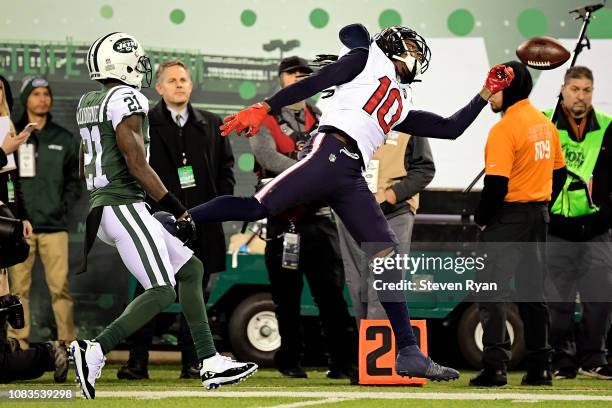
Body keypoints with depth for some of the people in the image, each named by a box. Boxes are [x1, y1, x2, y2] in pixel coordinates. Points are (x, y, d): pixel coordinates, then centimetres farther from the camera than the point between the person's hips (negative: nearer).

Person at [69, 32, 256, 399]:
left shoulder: (88, 103, 15)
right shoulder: (125, 100, -12)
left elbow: (85, 168, 20)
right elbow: (138, 165, -16)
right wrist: (176, 208, -10)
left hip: (100, 207, 10)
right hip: (124, 206, -10)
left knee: (191, 270, 12)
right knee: (162, 293, -14)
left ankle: (210, 363, 7)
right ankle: (94, 351, -21)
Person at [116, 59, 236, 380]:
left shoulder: (211, 124, 13)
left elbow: (226, 166, 15)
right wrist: (143, 206, -8)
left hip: (202, 222, 3)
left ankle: (191, 362, 9)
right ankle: (137, 362, -3)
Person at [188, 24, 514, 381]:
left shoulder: (402, 106, 32)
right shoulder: (367, 59, 14)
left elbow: (451, 129, 34)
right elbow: (313, 84, 2)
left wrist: (487, 93, 33)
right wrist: (264, 109, -10)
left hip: (352, 177, 7)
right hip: (332, 151, -7)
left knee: (388, 256, 0)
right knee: (258, 208, -25)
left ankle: (409, 353, -1)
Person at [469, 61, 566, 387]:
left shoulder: (504, 128, -16)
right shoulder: (546, 124, 10)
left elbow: (497, 183, -20)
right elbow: (559, 171, 16)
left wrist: (482, 219, -8)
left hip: (509, 214, -8)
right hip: (540, 214, 8)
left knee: (492, 291, -6)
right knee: (532, 292, 13)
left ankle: (495, 366, -13)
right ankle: (539, 368, 13)